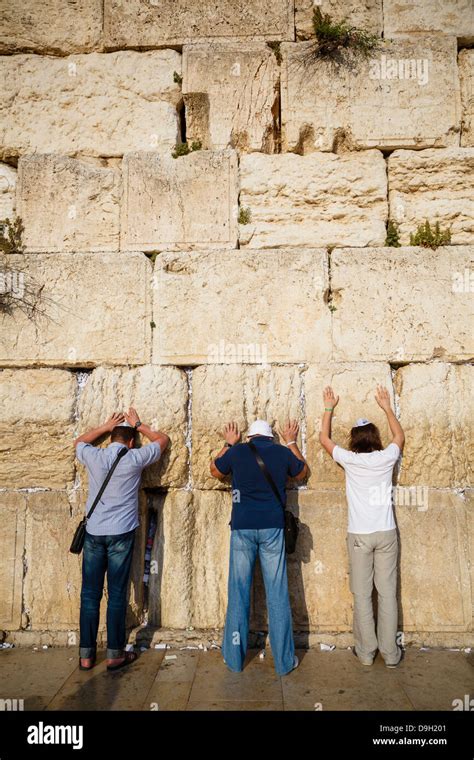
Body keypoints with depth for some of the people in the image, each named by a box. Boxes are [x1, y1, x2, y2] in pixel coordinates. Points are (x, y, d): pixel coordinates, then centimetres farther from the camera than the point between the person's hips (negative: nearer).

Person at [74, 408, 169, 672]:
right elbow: (163, 440, 10)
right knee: (117, 595, 5)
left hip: (93, 533, 3)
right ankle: (115, 654, 13)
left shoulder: (93, 456, 1)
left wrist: (106, 426, 23)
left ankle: (86, 655, 17)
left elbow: (79, 442, 26)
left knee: (90, 594, 9)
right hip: (121, 533, -3)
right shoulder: (134, 458, -6)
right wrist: (139, 425, 18)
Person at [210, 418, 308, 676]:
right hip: (272, 528, 0)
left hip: (242, 528, 0)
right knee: (277, 594, 5)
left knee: (238, 592, 9)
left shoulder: (237, 451, 1)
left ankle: (234, 658, 18)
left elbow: (215, 471, 20)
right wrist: (291, 442, 30)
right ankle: (284, 660, 12)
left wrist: (228, 444, 28)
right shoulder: (283, 452, 3)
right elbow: (302, 472, 23)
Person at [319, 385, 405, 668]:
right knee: (388, 592, 7)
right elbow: (400, 436, 20)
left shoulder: (350, 460, -6)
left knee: (362, 594, 6)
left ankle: (366, 651, 13)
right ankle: (390, 652, 13)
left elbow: (325, 438, 11)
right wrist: (387, 407, 27)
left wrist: (329, 408, 19)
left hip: (359, 535, -2)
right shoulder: (386, 458, -2)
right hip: (386, 533, 2)